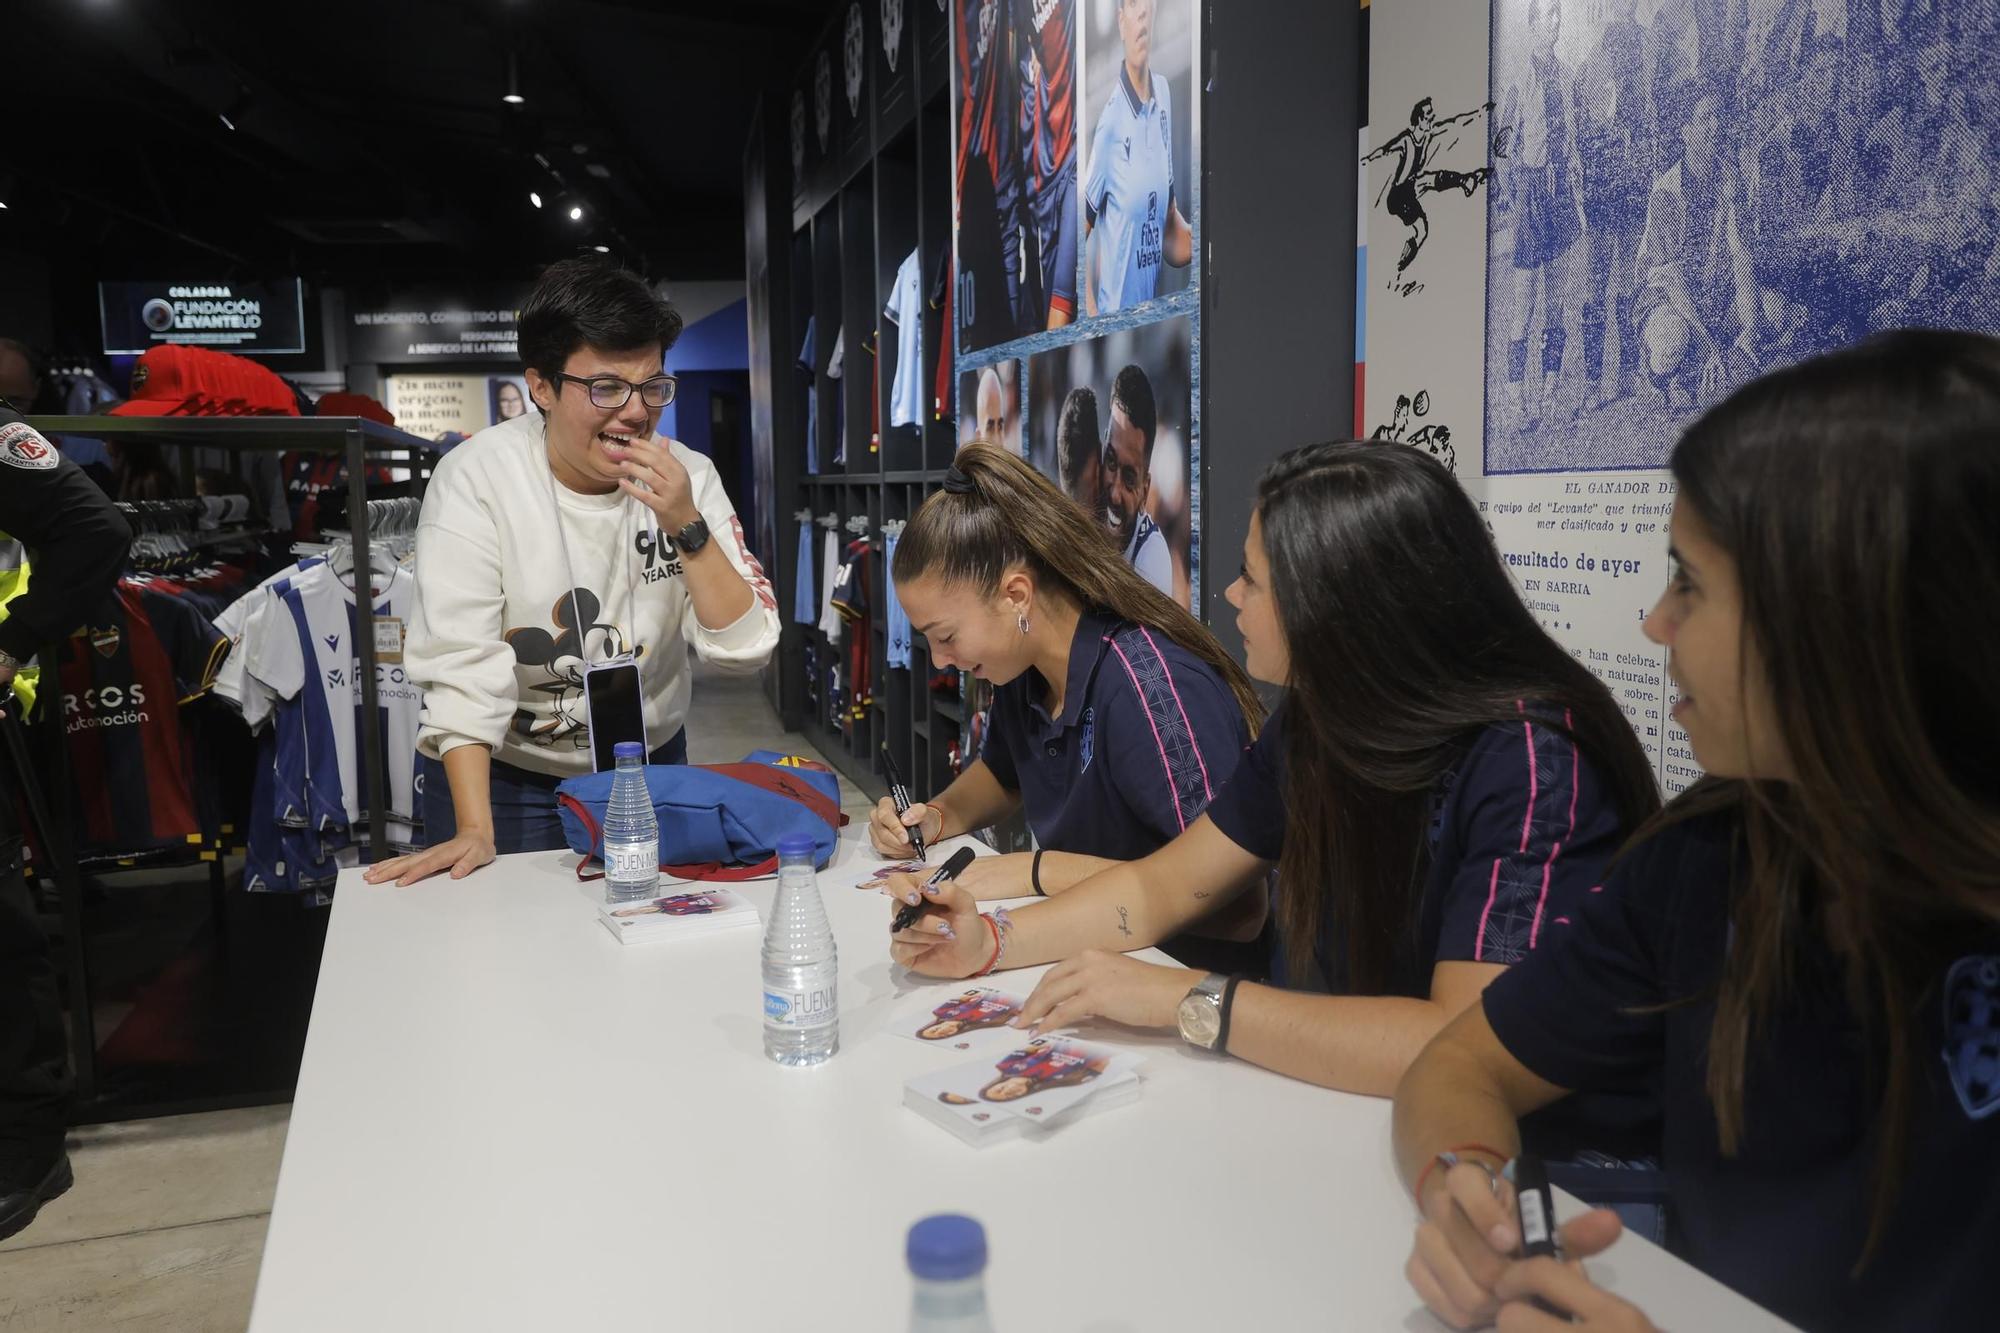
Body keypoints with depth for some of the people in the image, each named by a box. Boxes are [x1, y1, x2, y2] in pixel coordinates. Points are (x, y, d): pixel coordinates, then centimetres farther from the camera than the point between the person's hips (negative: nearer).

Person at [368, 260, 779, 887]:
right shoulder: (477, 475, -17)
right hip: (501, 776, -2)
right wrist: (475, 831, -29)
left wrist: (686, 525, -27)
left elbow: (746, 648, -15)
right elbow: (461, 661, -22)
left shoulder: (686, 476, -10)